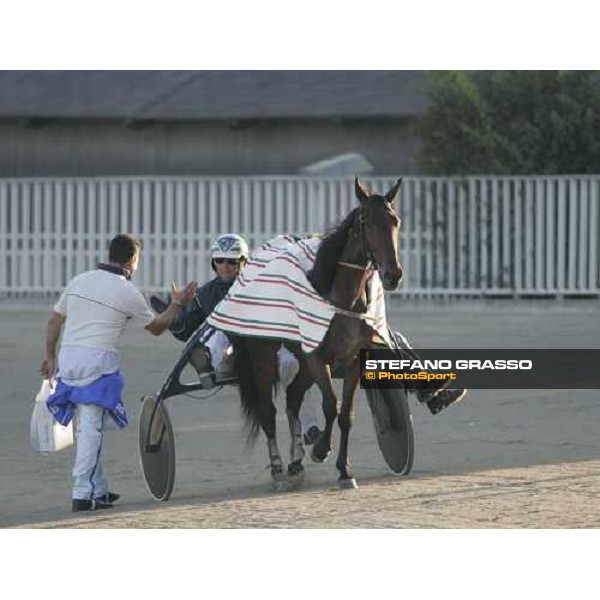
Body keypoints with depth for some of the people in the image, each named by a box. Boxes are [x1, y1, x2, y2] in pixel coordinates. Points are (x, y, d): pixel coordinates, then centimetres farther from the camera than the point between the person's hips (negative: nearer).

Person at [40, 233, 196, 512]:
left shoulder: (79, 280, 11)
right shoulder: (128, 293, -4)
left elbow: (54, 321, 15)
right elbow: (156, 327, 10)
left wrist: (50, 356, 25)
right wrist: (178, 304, 23)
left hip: (68, 355, 6)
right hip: (98, 361, -6)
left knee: (85, 427, 13)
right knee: (91, 428, -6)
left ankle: (98, 491, 20)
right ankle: (82, 494, -12)